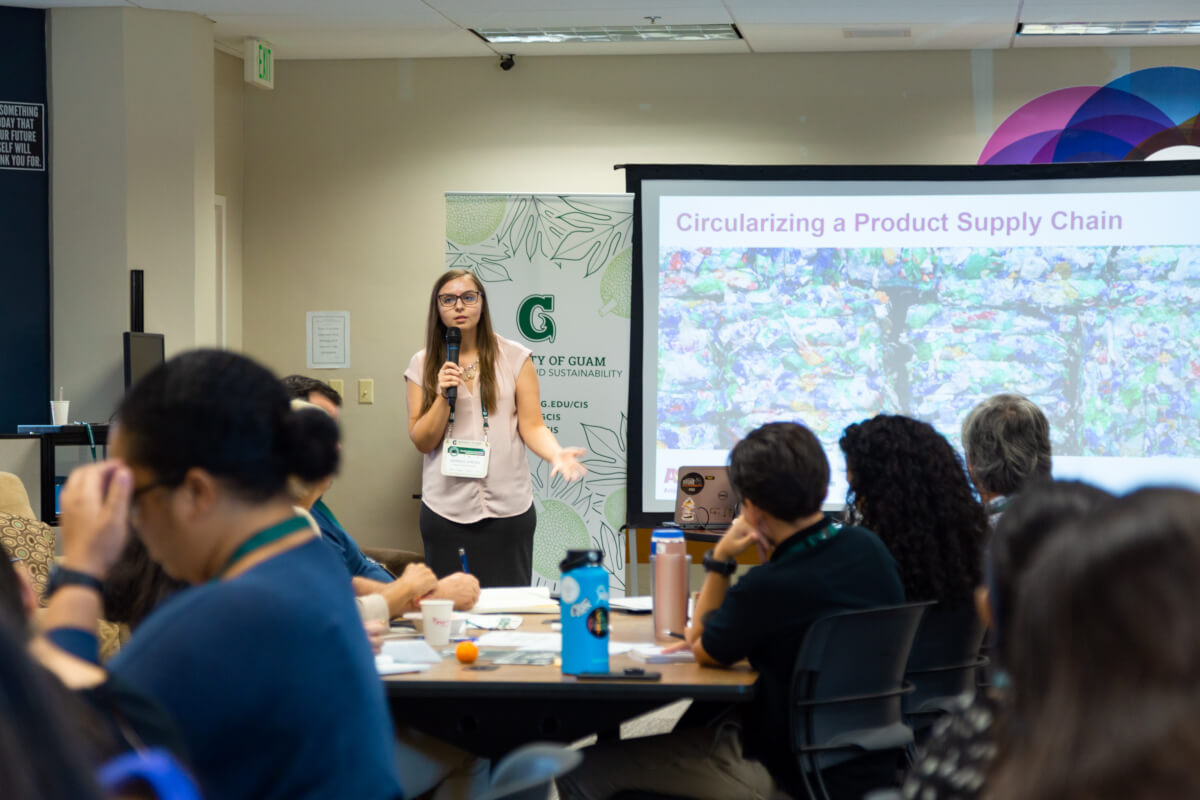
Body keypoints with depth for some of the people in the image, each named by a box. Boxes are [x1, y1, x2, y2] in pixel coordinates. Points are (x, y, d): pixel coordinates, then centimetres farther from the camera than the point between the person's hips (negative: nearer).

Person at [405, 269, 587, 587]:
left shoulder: (514, 358, 4)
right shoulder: (423, 364, 5)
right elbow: (422, 441, 3)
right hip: (447, 509, 0)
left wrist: (556, 453, -19)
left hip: (508, 508, 0)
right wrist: (443, 396, -12)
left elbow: (532, 425, 0)